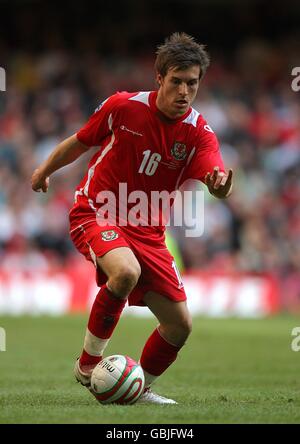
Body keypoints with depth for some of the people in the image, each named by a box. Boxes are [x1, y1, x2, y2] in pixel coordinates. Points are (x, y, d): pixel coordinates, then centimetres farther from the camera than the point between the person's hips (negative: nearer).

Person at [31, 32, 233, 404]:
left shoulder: (199, 132, -9)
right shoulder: (123, 107, -12)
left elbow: (213, 176, -27)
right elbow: (81, 141, 6)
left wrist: (220, 182, -52)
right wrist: (45, 170, 19)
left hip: (147, 231, 4)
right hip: (95, 213, -4)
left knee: (180, 324, 1)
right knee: (126, 271, -37)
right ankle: (88, 364, -18)